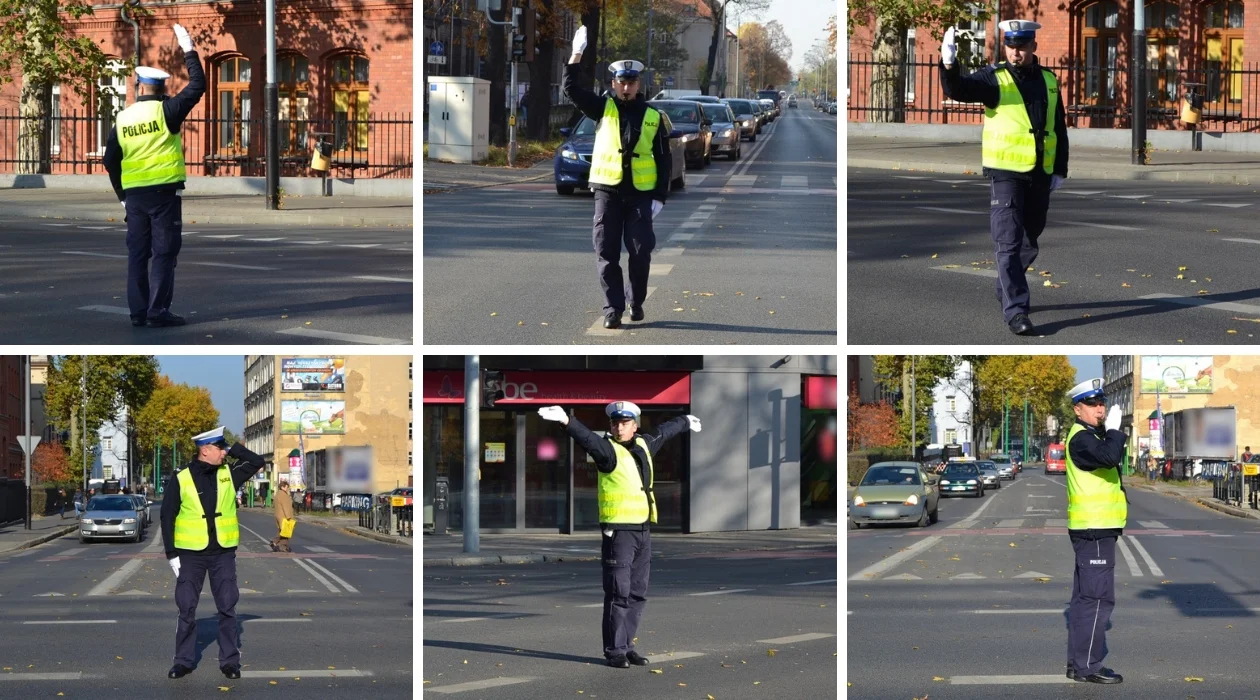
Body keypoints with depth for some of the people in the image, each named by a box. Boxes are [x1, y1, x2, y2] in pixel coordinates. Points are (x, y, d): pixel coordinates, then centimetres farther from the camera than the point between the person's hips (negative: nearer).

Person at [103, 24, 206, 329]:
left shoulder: (122, 119, 7)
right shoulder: (166, 110, -7)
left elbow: (110, 161, 8)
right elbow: (197, 86, -3)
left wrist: (122, 195, 17)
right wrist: (189, 51, 6)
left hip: (134, 195, 4)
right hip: (165, 192, -4)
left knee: (137, 254, 9)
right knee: (163, 254, -3)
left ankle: (138, 312, 10)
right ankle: (158, 312, -7)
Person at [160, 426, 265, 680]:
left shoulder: (228, 474, 3)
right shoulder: (181, 478, -5)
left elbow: (257, 462, 6)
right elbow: (167, 516, -2)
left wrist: (233, 449, -4)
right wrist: (171, 553, -5)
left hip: (223, 552, 2)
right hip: (191, 553, -2)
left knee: (228, 607, 2)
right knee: (186, 609, 2)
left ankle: (230, 659, 9)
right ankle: (184, 660, 11)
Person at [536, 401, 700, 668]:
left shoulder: (644, 445, 13)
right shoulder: (609, 450, -8)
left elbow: (664, 432, 33)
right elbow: (588, 439, -27)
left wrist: (686, 422, 52)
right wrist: (566, 421, -47)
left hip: (643, 531, 7)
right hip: (618, 532, -7)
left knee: (637, 593, 10)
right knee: (618, 593, -8)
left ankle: (626, 646, 18)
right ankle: (615, 651, -3)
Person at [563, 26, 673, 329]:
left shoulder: (653, 117, 6)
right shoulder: (604, 108, 7)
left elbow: (664, 161, 7)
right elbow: (571, 89, -3)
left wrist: (660, 196, 0)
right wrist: (576, 55, -12)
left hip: (640, 193, 0)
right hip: (607, 191, 0)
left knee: (640, 252, -2)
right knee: (607, 253, -3)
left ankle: (636, 302, 17)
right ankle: (613, 309, 1)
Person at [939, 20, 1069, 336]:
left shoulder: (1048, 81, 9)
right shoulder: (994, 78, -5)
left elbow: (1059, 129, 16)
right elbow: (958, 90, -21)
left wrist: (1060, 170, 12)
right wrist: (949, 66, -41)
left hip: (1040, 175, 5)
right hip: (1006, 173, -5)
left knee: (1029, 241, 17)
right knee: (1008, 242, -10)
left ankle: (1006, 291, 37)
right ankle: (1015, 310, -11)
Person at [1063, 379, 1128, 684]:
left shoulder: (1092, 436, 18)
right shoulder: (1081, 438, -14)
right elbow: (1109, 456, -31)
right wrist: (1114, 430, -19)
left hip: (1094, 528, 11)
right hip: (1094, 529, -11)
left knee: (1085, 596, 14)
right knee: (1097, 597, -11)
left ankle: (1077, 661, 19)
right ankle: (1087, 665, -11)